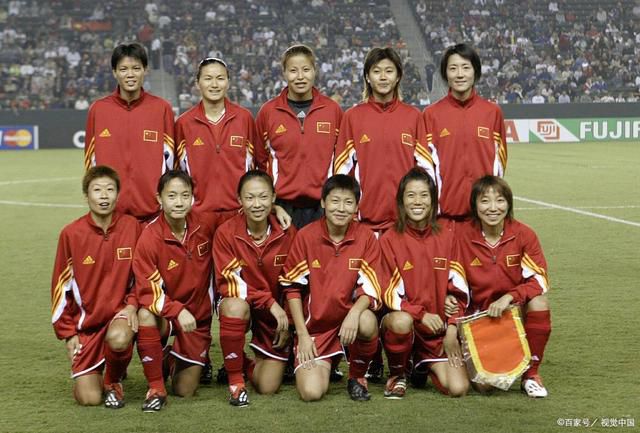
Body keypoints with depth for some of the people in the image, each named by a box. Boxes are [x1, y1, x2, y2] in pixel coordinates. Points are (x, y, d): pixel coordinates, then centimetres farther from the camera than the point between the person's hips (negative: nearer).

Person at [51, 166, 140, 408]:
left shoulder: (131, 227, -4)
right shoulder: (71, 234, -6)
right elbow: (61, 286, 2)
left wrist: (132, 304, -9)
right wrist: (68, 333, 0)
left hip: (121, 311, 0)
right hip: (86, 321, 0)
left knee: (119, 339, -38)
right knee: (88, 398, -12)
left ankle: (114, 381, -3)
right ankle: (94, 373, 27)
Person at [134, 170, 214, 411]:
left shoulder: (204, 226, -12)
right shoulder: (150, 238, -21)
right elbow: (148, 291, -23)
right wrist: (177, 311, -38)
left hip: (198, 315, 3)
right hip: (164, 312, -2)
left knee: (185, 392, 2)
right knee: (146, 315, -39)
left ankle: (177, 362, 39)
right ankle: (156, 389, -22)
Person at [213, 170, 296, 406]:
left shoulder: (287, 233, -10)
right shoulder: (226, 232, -16)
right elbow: (227, 283, -19)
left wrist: (288, 323, -4)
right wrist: (269, 301, -28)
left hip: (277, 311, 2)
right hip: (240, 303, -2)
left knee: (268, 387, -6)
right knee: (234, 305, -40)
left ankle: (252, 363, 32)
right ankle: (235, 380, -19)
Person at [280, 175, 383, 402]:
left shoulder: (366, 237, -5)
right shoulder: (306, 236, -6)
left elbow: (370, 288, -8)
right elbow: (292, 287, -1)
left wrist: (354, 312, -30)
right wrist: (303, 334, -7)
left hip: (349, 317, 0)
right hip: (314, 326, 0)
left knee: (367, 322, -37)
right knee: (311, 392, -20)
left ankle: (358, 376, -5)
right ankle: (321, 367, 20)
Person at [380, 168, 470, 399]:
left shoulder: (446, 238, 5)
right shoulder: (389, 240, -4)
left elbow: (458, 289, 5)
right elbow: (389, 293, -8)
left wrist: (452, 329, -6)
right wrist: (421, 314, -20)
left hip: (439, 329, 3)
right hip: (404, 317, -3)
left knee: (458, 388, -18)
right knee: (401, 321, -41)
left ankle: (424, 366, 19)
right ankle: (397, 373, -8)